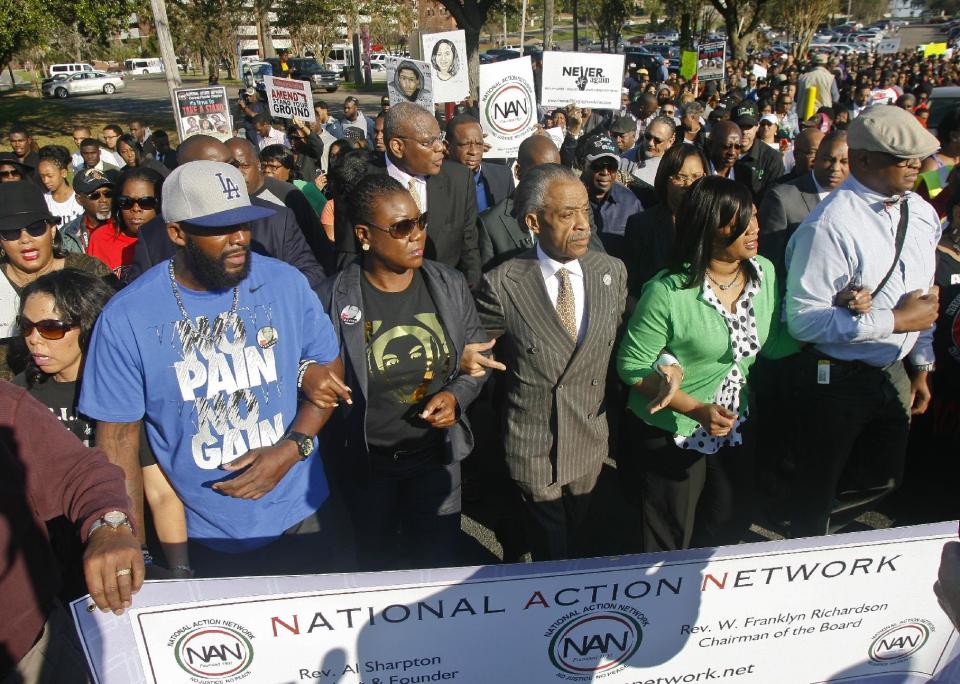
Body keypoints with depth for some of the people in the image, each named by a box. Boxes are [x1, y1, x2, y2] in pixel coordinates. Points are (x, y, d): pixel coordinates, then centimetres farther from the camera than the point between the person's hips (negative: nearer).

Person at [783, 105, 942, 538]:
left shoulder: (922, 214, 3)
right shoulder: (829, 225, -24)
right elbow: (803, 320, -28)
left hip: (894, 377, 8)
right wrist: (896, 319, -22)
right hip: (835, 382, -7)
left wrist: (921, 368, 17)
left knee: (882, 484, 24)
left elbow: (924, 298, 14)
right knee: (817, 493, 13)